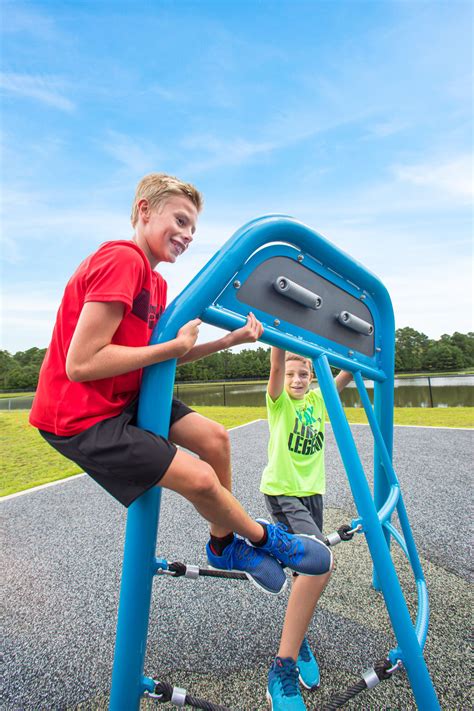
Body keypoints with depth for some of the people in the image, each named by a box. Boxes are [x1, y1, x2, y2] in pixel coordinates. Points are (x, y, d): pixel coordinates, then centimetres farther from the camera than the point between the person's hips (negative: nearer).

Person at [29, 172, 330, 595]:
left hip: (124, 399, 9)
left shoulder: (155, 281, 9)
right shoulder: (122, 258, -21)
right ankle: (263, 539, 18)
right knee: (200, 479, -13)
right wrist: (174, 346, -19)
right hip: (80, 416, -9)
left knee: (214, 438, 4)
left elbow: (165, 356, 8)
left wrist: (232, 339, -1)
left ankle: (226, 545, 24)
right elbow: (81, 364, -26)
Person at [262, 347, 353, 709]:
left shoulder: (317, 400, 8)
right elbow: (276, 367, -25)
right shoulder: (279, 401, -7)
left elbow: (348, 373, 5)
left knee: (310, 566, 14)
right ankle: (283, 669, -15)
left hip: (312, 492, 7)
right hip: (282, 492, -7)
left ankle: (298, 641, 41)